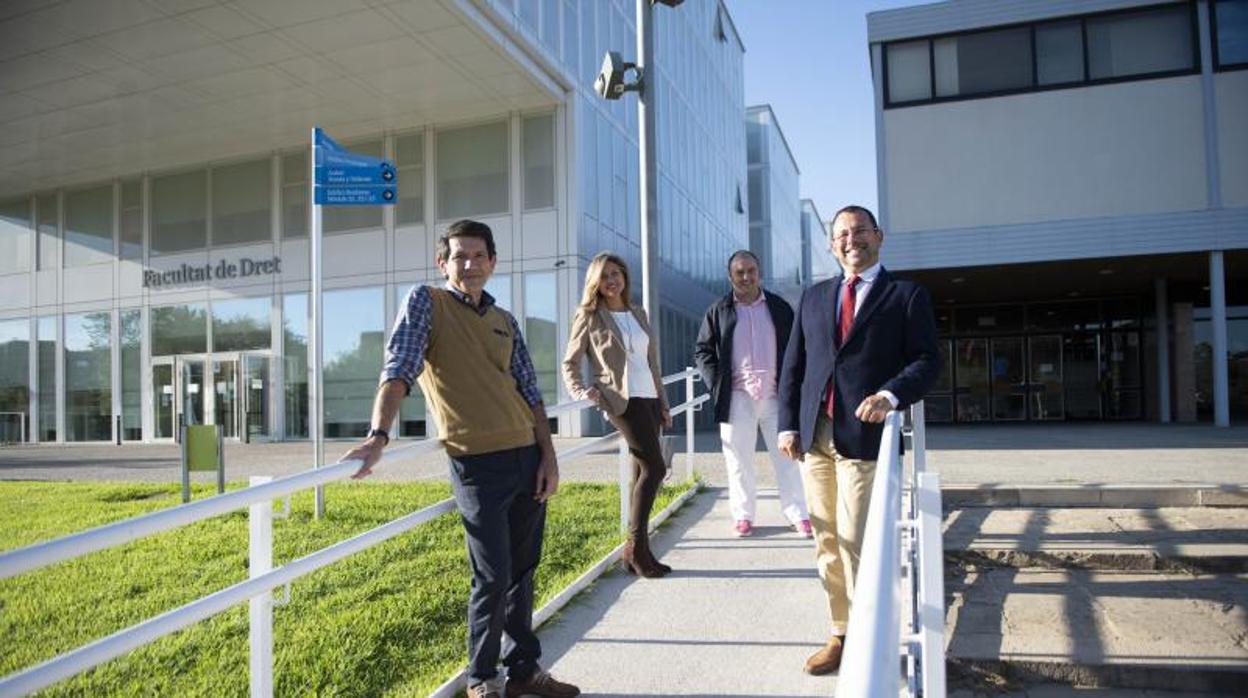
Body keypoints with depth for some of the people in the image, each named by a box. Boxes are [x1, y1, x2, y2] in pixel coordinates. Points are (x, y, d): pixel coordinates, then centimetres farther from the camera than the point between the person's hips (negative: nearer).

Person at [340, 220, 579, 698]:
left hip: (528, 457, 6)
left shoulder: (505, 321, 14)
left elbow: (529, 392, 14)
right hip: (478, 463, -5)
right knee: (493, 577, -3)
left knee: (523, 571, 14)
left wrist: (549, 457, 6)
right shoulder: (426, 302, -1)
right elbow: (398, 371, -14)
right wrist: (378, 435, -28)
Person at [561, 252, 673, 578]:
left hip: (649, 398, 7)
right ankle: (637, 546, -5)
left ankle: (635, 550, 14)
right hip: (623, 400, -7)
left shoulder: (638, 314, 17)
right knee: (654, 467, -14)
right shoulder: (589, 317, 0)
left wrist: (664, 403, 16)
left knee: (642, 472, 7)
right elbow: (570, 363, 3)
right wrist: (581, 392, -14)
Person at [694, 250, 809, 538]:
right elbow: (702, 351, 8)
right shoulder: (718, 311, 6)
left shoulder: (780, 308, 8)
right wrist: (716, 382, -5)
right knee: (739, 460, 5)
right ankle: (742, 515, 16)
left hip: (776, 395, 1)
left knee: (787, 455, 3)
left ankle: (797, 513, 12)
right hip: (737, 397, 0)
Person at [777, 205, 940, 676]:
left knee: (854, 544, -8)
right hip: (815, 437, 5)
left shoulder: (908, 296, 5)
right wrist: (788, 424, 6)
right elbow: (793, 364, 15)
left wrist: (891, 395, -21)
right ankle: (841, 634, 23)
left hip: (863, 435, -5)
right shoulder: (814, 297, 17)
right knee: (826, 544, 10)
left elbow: (926, 361, -3)